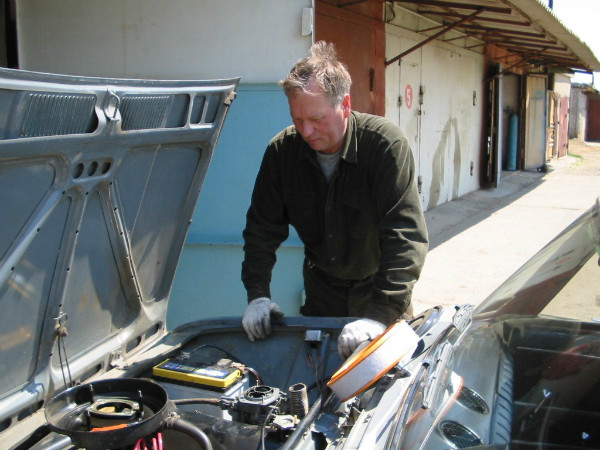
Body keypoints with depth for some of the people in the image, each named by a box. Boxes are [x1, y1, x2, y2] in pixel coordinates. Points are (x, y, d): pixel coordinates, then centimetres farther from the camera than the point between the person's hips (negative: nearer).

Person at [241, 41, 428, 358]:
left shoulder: (387, 145, -28)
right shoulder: (282, 151, -14)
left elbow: (407, 237, -34)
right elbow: (262, 228, -6)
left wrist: (380, 314, -43)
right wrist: (258, 293, -19)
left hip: (378, 286, -3)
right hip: (322, 288, 3)